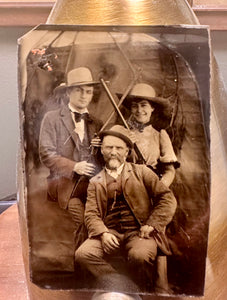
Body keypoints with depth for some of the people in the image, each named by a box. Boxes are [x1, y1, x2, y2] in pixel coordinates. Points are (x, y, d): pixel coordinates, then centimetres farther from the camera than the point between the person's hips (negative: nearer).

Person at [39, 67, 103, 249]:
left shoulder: (96, 124, 21)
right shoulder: (52, 118, 8)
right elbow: (46, 154, -2)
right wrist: (74, 166, -16)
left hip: (91, 182, 4)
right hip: (64, 181, -3)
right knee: (82, 218, -29)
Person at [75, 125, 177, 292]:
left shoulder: (141, 172, 12)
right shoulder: (95, 182, 17)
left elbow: (168, 198, 5)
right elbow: (91, 214, 7)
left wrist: (152, 225, -7)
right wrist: (103, 233, -14)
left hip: (138, 232, -2)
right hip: (109, 233, 2)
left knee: (140, 256, -34)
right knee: (82, 255, -24)